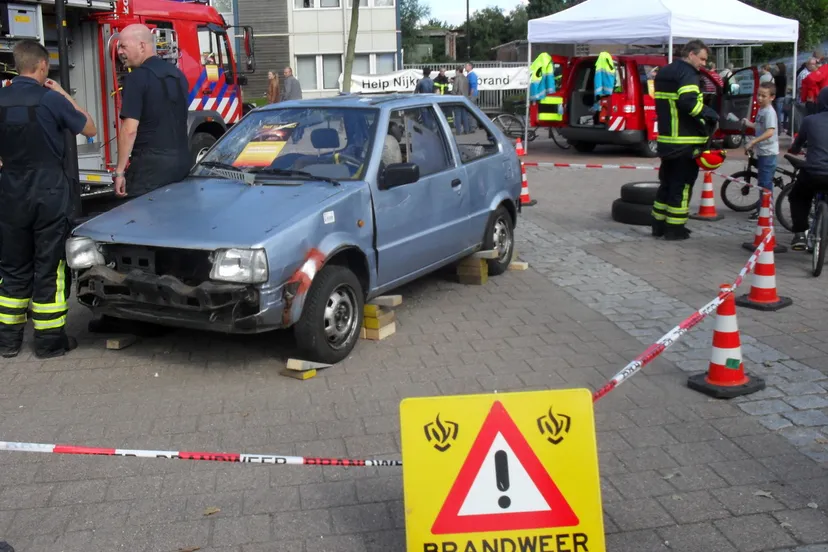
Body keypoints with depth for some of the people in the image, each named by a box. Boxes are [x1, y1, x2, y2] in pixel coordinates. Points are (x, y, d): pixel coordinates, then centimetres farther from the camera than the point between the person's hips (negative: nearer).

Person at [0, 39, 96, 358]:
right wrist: (64, 95, 8)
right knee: (50, 267, 3)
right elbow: (89, 129, 1)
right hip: (50, 194, -4)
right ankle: (49, 340, 8)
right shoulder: (50, 99, -11)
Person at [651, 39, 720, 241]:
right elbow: (688, 102, -26)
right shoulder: (688, 74, -12)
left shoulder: (664, 72, 17)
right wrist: (710, 114, -16)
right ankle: (675, 228, 1)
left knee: (666, 181, 16)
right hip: (685, 141, -9)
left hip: (666, 138, 9)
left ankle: (659, 224, 20)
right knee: (682, 184, -2)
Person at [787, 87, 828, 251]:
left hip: (813, 173, 0)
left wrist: (793, 150, 46)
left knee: (797, 197, 28)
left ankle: (800, 234, 14)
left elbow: (796, 147, 22)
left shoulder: (809, 120, 8)